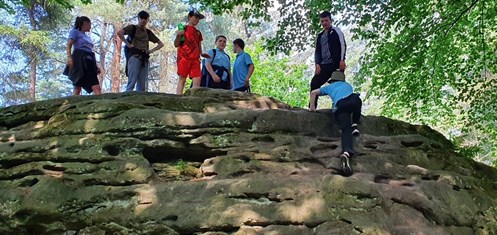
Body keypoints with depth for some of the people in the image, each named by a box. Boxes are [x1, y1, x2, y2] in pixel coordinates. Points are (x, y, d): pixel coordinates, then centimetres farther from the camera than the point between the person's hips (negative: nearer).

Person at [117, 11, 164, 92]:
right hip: (135, 57, -5)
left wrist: (151, 51, 11)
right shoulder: (133, 28, 8)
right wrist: (128, 44, -9)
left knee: (142, 86, -2)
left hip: (145, 59, 5)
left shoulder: (148, 32, 21)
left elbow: (161, 44, 25)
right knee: (131, 83, -17)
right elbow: (119, 32, -10)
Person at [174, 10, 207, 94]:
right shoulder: (183, 29, 6)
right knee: (182, 79, -6)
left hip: (195, 59, 5)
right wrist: (178, 36, -16)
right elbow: (176, 45, 3)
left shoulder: (198, 32, 22)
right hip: (184, 58, -5)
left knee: (197, 80, -8)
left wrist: (201, 54, 3)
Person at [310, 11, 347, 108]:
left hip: (336, 64, -5)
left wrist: (342, 60, -15)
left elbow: (343, 45, -5)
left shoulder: (336, 31, 4)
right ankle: (312, 107, 3)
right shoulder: (320, 35, 21)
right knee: (314, 83, -4)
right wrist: (317, 64, 4)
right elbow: (317, 51, 19)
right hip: (324, 65, 5)